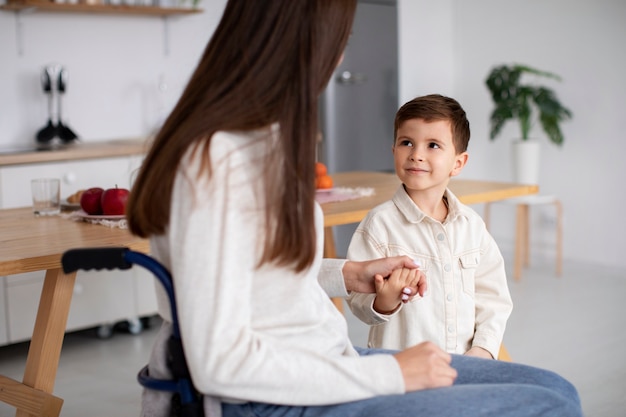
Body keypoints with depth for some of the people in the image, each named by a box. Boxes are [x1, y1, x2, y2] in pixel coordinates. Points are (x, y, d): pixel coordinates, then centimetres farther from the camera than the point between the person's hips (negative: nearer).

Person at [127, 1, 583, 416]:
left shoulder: (265, 139, 9)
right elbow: (220, 361, -24)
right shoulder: (215, 163, -21)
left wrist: (347, 274, 9)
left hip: (330, 360, 9)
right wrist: (387, 375, -19)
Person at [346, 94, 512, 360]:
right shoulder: (380, 223, -5)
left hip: (465, 361, 3)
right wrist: (383, 303, -27)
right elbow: (358, 299, -7)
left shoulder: (472, 225, 9)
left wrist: (484, 348, 1)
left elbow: (493, 299, 13)